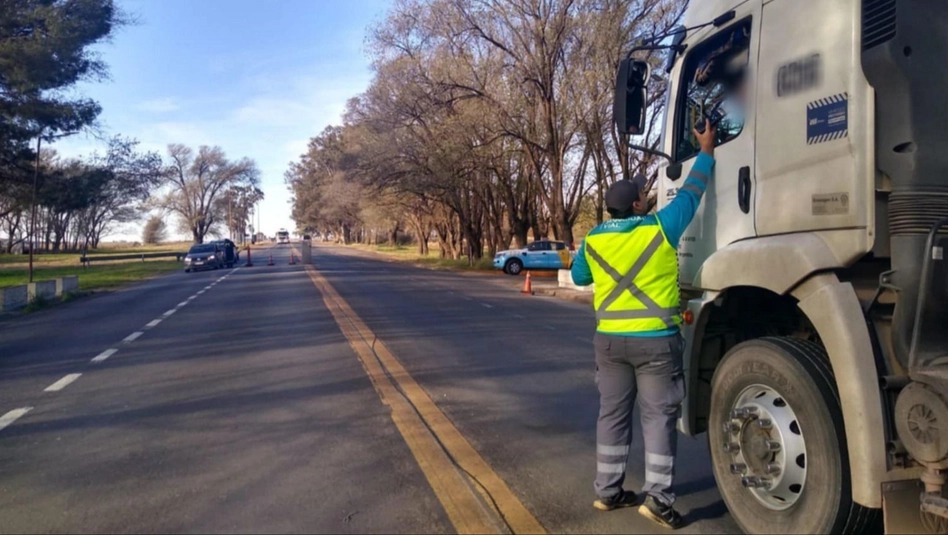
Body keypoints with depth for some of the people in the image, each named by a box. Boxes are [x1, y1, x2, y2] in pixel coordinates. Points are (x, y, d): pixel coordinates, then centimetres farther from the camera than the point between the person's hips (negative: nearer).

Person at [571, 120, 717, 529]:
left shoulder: (594, 239, 2)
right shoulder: (660, 227, -8)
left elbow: (578, 277, 18)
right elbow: (690, 193, 5)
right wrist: (706, 151, 17)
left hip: (609, 339, 4)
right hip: (655, 340, -4)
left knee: (612, 415, 12)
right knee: (659, 417, 3)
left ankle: (608, 491, 20)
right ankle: (657, 497, 2)